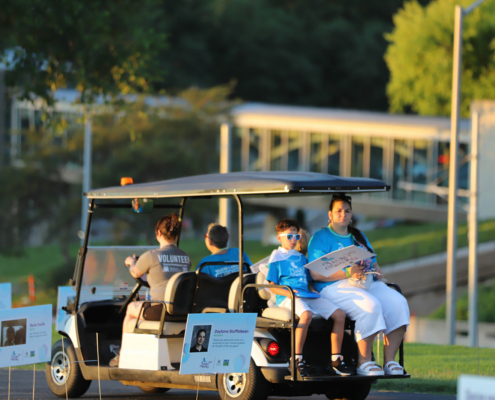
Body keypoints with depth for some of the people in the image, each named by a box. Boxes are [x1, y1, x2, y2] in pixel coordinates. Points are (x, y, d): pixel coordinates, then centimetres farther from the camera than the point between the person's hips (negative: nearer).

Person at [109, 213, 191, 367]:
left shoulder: (151, 256, -10)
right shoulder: (185, 257, 7)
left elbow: (135, 273, 8)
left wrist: (132, 262, 32)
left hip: (160, 310, -6)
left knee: (131, 308, 25)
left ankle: (122, 355, 36)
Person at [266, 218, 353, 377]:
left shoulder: (301, 258, 25)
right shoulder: (276, 258, 5)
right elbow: (272, 286, -2)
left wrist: (315, 291, 7)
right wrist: (287, 292, -20)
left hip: (307, 295, 7)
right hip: (288, 298, -7)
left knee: (340, 314, -10)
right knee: (306, 314, -40)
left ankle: (335, 360, -9)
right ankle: (297, 359, -34)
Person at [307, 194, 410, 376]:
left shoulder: (359, 236, 27)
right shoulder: (321, 238, 4)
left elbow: (373, 263, 27)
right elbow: (316, 273, -8)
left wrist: (377, 271, 0)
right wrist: (347, 273, -20)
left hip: (369, 284, 7)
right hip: (336, 287, -7)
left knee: (397, 303, -21)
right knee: (370, 306, -35)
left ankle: (389, 360, -22)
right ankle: (364, 362, -27)